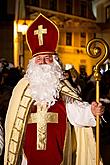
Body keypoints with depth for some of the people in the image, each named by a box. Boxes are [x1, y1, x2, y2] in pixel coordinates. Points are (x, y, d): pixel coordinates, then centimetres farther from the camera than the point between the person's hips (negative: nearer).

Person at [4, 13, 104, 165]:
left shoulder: (62, 86, 2)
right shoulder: (23, 86, 2)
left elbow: (76, 109, -11)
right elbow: (14, 120, 6)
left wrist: (90, 111, -32)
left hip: (58, 150, 0)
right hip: (30, 150, 0)